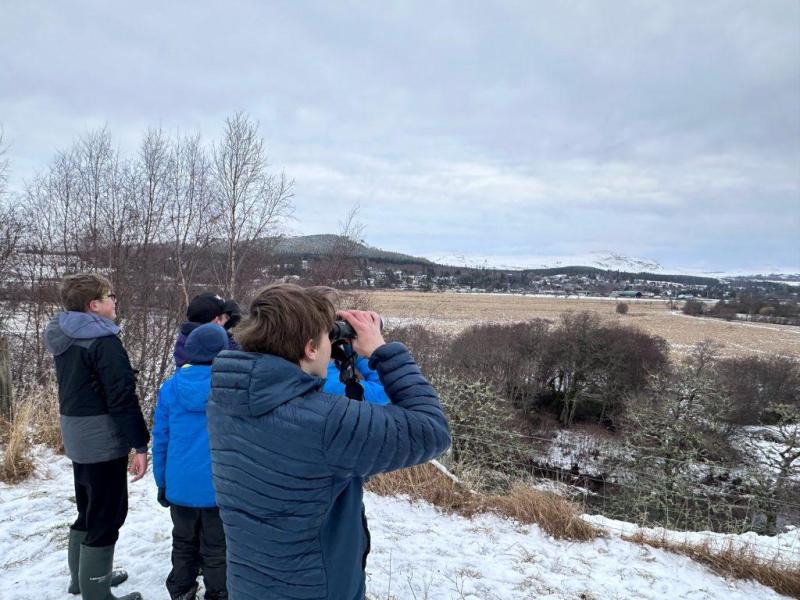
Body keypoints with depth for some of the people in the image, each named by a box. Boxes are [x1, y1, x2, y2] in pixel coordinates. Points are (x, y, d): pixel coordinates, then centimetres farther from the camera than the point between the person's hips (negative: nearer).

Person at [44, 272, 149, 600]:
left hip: (77, 438, 9)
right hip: (102, 442, -9)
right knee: (106, 515, 2)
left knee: (89, 510, 22)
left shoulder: (64, 337, 10)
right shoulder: (102, 340, -20)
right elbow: (122, 397, -23)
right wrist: (140, 444, -18)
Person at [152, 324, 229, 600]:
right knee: (216, 549, 11)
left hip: (181, 484, 3)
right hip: (221, 485, -3)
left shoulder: (170, 387, -3)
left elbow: (160, 439, 3)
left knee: (183, 543, 23)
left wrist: (162, 482, 14)